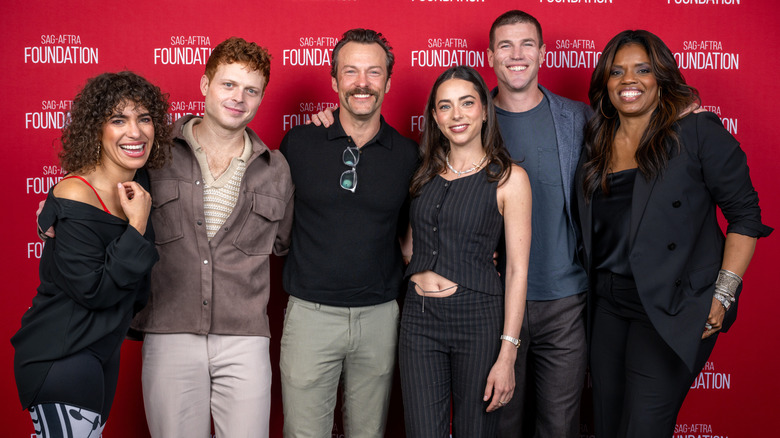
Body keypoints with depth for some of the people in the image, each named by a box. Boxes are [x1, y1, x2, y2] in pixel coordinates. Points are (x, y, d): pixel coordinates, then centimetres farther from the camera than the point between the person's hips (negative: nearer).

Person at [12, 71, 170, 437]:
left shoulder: (139, 184, 3)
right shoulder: (76, 196, -20)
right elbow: (92, 292, -23)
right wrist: (137, 227, -24)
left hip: (103, 349, 8)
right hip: (60, 361, -8)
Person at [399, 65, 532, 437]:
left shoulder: (508, 177, -4)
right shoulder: (424, 173, 9)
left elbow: (517, 270, -7)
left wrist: (507, 354, -12)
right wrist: (419, 273, -2)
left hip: (478, 318, -3)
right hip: (419, 318, 3)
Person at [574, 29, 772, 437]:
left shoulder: (698, 132, -7)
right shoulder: (596, 142, 9)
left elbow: (745, 215, -7)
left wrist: (723, 294, -13)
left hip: (671, 310, -5)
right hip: (607, 305, 6)